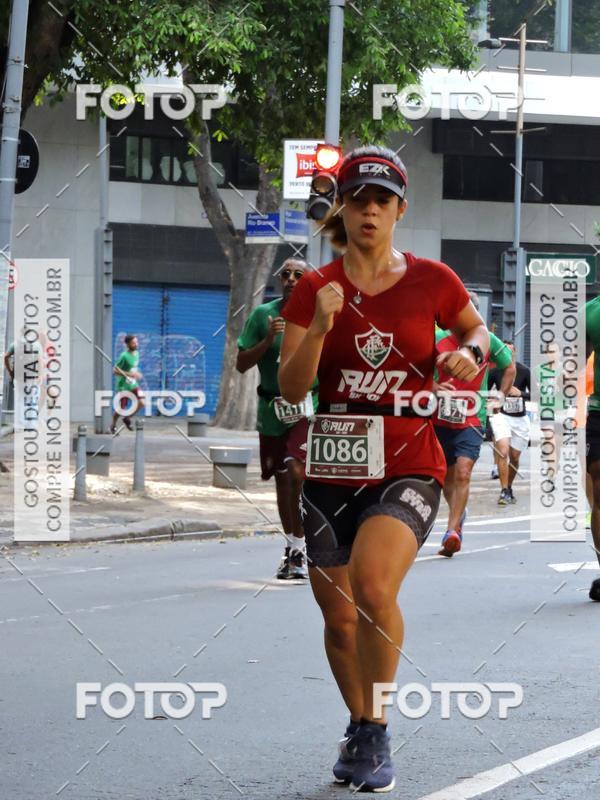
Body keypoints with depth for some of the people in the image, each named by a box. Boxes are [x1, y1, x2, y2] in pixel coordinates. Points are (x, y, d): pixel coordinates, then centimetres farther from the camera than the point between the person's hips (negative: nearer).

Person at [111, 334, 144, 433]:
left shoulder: (136, 353, 3)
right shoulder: (124, 356, -21)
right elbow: (115, 370, -22)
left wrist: (137, 374, 4)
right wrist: (130, 374, -29)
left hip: (133, 384, 6)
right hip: (123, 385, -6)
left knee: (141, 403, -9)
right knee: (121, 408, 2)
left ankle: (127, 418, 15)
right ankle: (113, 426, 28)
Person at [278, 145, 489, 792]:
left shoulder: (431, 280, 0)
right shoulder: (315, 289, 2)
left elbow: (475, 329, 20)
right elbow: (290, 387, -5)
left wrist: (470, 353, -2)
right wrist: (320, 326, -19)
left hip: (408, 468, -3)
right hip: (332, 471, 3)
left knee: (372, 586, -28)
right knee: (338, 618, 9)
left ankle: (377, 733, -12)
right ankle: (358, 729, 34)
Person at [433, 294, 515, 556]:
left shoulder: (488, 342, -3)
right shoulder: (436, 340, -4)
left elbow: (509, 367, 14)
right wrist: (433, 386, -14)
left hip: (472, 419, -2)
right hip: (439, 418, 2)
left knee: (463, 472, -20)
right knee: (446, 475, 16)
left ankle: (452, 532, -24)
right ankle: (458, 514, 44)